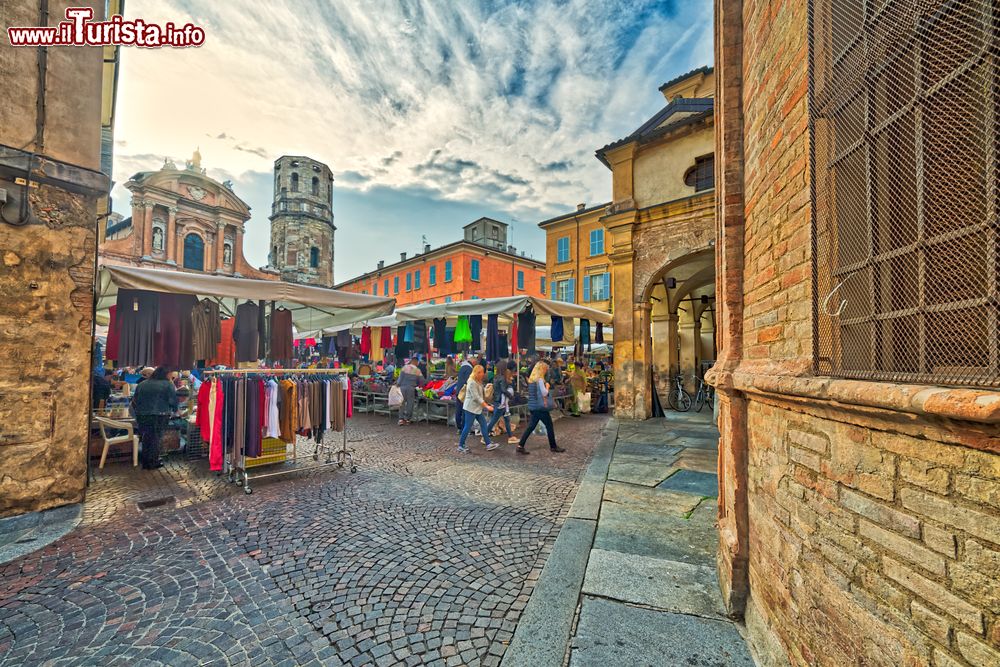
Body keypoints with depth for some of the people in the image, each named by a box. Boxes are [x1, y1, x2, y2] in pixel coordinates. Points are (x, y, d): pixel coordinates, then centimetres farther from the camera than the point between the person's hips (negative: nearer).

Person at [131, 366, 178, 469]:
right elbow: (173, 400, -6)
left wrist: (138, 412, 25)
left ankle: (145, 462, 24)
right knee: (155, 438, 4)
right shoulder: (168, 384, -4)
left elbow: (134, 401, 14)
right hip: (160, 416, -5)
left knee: (146, 438, 15)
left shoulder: (142, 385, 11)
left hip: (142, 415, 5)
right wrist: (174, 410, 12)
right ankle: (153, 463, 9)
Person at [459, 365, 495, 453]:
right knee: (467, 427, -1)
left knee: (483, 424, 9)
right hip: (471, 408, -10)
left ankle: (488, 444, 15)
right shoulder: (472, 383, -20)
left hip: (477, 408, 10)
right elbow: (476, 397, -23)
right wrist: (487, 406, -24)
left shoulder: (478, 382, 10)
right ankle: (461, 446, 12)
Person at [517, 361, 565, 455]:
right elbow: (545, 393, -19)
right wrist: (547, 386, -2)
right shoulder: (540, 379, -15)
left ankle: (520, 446, 4)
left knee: (531, 426, 10)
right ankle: (553, 446, 18)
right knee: (549, 426, 7)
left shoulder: (531, 379, 11)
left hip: (532, 406, 8)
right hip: (540, 407, -8)